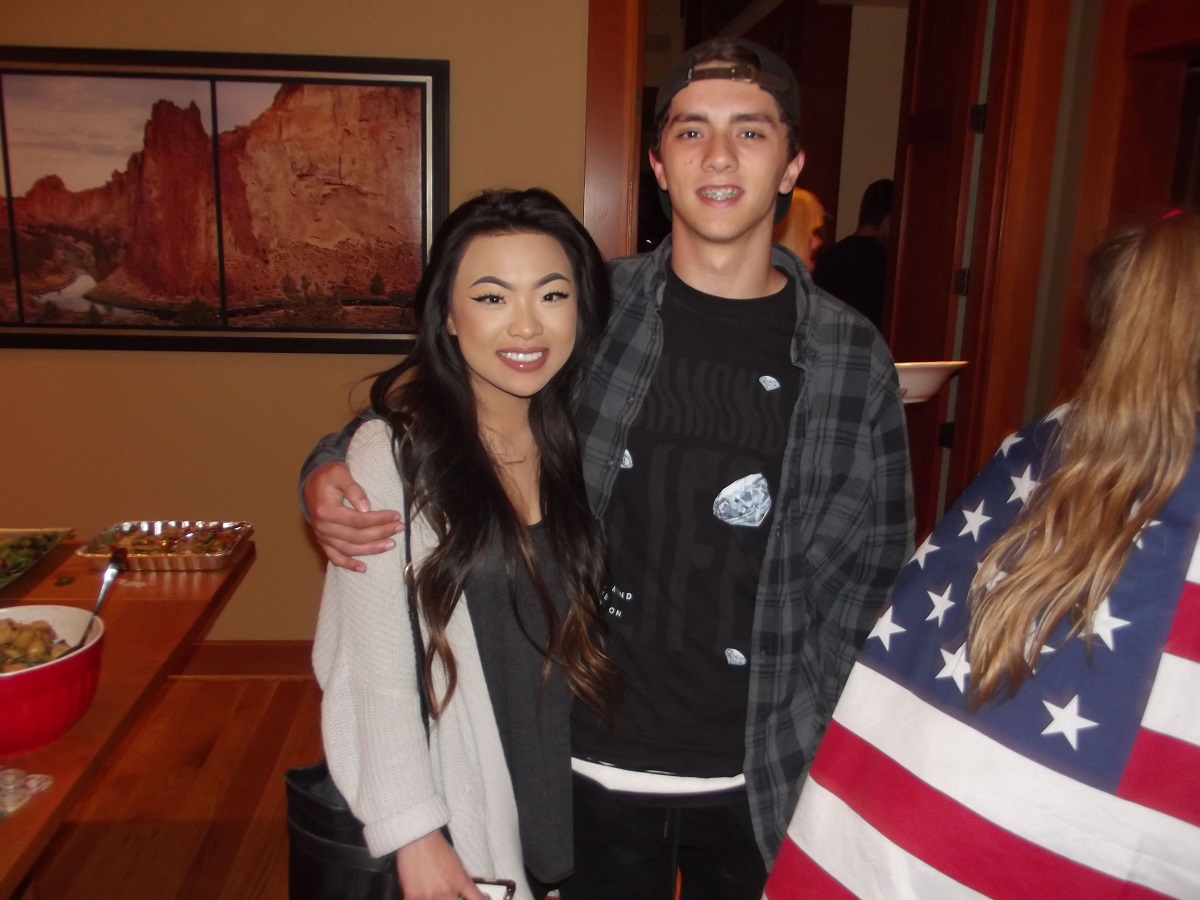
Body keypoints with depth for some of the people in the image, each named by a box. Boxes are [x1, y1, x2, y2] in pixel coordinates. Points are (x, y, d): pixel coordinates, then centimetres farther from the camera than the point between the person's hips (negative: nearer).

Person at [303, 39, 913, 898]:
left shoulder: (852, 358, -5)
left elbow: (875, 577, 2)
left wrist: (833, 758, -2)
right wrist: (332, 473, -15)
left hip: (761, 777, 1)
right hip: (589, 763, 0)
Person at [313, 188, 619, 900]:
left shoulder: (583, 437, -3)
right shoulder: (392, 454, -18)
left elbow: (588, 623, 2)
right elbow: (374, 673, -15)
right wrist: (414, 834, -14)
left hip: (576, 794, 4)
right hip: (461, 823, -4)